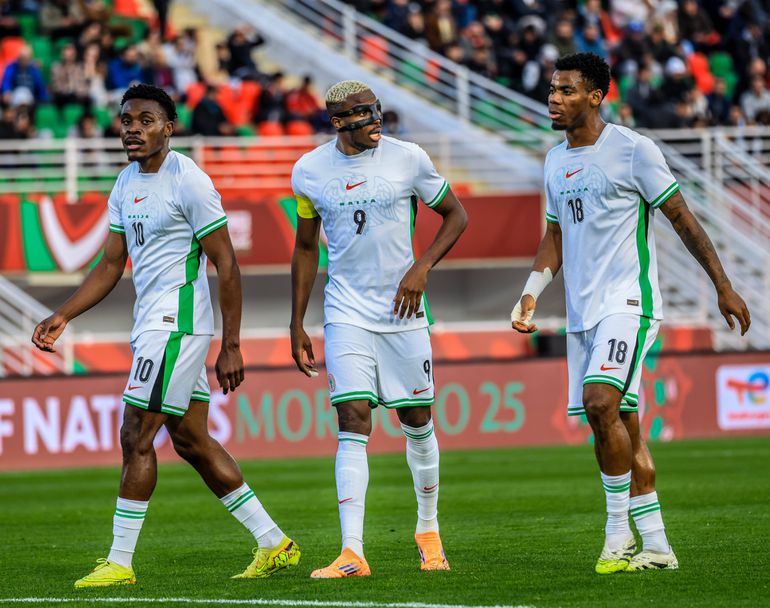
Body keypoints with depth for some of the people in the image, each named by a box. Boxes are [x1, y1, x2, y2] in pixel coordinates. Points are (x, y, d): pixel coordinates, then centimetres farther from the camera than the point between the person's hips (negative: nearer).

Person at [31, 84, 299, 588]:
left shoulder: (188, 182, -13)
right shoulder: (126, 184, 12)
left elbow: (226, 267, -13)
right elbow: (111, 266, 18)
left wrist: (231, 348, -14)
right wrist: (62, 317, 7)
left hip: (177, 324, -9)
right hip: (151, 325, 9)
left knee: (136, 438, -8)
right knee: (191, 441, 11)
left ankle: (120, 563, -2)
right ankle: (274, 544, 17)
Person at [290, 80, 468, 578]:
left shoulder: (408, 159, -6)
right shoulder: (310, 171, 0)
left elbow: (456, 215, 6)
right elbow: (306, 248, 12)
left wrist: (422, 268, -9)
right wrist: (297, 325, 10)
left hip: (402, 310, 0)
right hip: (347, 311, 0)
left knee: (417, 421, 8)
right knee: (353, 425, -11)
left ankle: (429, 529, 31)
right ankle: (352, 554, -17)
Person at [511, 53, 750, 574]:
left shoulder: (632, 150, -8)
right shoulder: (556, 160, 13)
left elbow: (683, 220, -4)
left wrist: (724, 288, -4)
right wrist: (531, 292, 9)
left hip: (628, 301, -7)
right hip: (583, 311, 7)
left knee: (601, 404, -24)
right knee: (619, 426, 6)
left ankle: (619, 527, -13)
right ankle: (656, 547, 11)